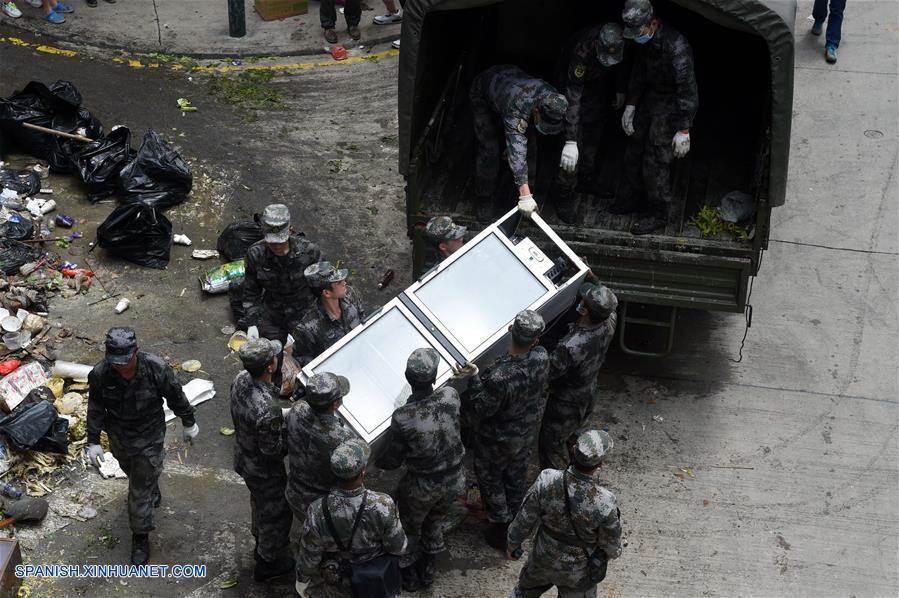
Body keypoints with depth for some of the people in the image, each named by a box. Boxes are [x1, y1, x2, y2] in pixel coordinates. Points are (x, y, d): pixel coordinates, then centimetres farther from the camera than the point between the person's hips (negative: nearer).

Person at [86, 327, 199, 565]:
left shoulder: (157, 368, -29)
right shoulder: (100, 374, -25)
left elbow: (176, 397, -11)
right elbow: (95, 409, -8)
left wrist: (189, 423, 2)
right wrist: (93, 442, -5)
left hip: (149, 438, -3)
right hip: (119, 438, 3)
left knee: (141, 490, 2)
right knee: (132, 472, 30)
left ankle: (141, 537, 20)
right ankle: (153, 492, 63)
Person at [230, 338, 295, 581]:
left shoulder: (241, 380, -17)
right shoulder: (267, 410, -42)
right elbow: (271, 449, -29)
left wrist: (282, 422, 5)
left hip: (244, 458, 8)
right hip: (264, 470, -7)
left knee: (259, 502, 33)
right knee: (276, 513, 18)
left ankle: (261, 541, 57)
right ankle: (267, 563, 40)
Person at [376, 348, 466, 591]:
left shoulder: (402, 418, -31)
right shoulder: (451, 397, -24)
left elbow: (390, 461, -17)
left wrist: (376, 460, 5)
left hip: (421, 486, -3)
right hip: (454, 480, 3)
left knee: (410, 529, 26)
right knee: (436, 524, 31)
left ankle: (409, 575, 46)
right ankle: (428, 569, 49)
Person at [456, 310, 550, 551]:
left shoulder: (499, 377, -43)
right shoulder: (541, 358, -25)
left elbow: (481, 410, -27)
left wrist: (473, 378, -22)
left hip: (499, 440, -5)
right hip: (528, 431, 5)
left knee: (490, 478, 23)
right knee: (516, 476, 30)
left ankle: (501, 530, 38)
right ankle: (514, 520, 52)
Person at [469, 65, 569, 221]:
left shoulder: (551, 95, -30)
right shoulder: (516, 110, -49)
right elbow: (517, 152, -53)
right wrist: (525, 195, -58)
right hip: (482, 95, -6)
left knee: (529, 142, -1)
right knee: (489, 149, -12)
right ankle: (484, 199, 5)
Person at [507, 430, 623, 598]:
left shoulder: (547, 482, -32)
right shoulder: (604, 503, -38)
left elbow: (524, 520, -15)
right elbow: (611, 541, -17)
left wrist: (513, 544, 6)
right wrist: (615, 551, 8)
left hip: (545, 556, 2)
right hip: (578, 569, -2)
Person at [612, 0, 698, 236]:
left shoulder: (676, 46, -32)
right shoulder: (644, 40, -5)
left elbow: (687, 88, -29)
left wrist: (684, 130, -28)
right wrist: (630, 106, 14)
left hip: (672, 103, -8)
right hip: (651, 97, 8)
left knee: (655, 159, -7)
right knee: (634, 150, 16)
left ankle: (662, 213, 9)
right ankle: (628, 199, 34)